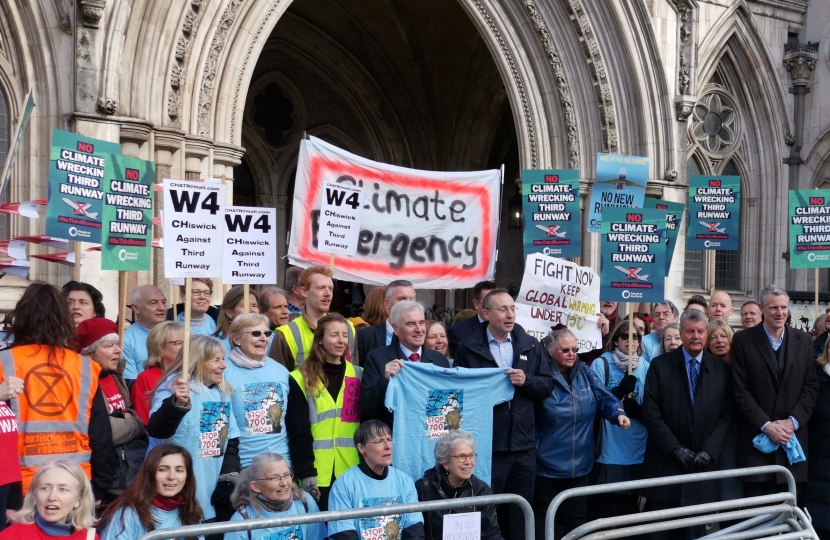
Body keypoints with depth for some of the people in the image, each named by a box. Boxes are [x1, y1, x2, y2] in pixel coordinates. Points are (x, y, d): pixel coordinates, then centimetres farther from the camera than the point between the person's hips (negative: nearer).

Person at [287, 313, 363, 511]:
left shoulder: (359, 375, 10)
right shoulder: (302, 379, -1)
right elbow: (298, 431, -5)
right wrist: (306, 472, -12)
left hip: (352, 472, 3)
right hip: (319, 474, -3)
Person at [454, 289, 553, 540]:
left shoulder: (530, 346, 8)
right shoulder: (468, 348, -3)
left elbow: (548, 384, 7)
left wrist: (527, 380, -10)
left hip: (523, 444, 4)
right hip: (487, 445, -3)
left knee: (519, 513, 14)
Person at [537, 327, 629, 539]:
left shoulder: (585, 373, 6)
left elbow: (604, 396, -5)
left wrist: (618, 413, -24)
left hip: (580, 464, 5)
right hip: (548, 466, -5)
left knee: (576, 521, 15)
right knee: (546, 522, 5)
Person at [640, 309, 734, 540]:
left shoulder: (721, 369, 6)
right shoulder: (660, 365, 1)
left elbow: (726, 416, 2)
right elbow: (651, 413, -4)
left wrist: (709, 451, -10)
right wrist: (676, 449, -11)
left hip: (703, 464, 1)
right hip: (665, 463, -1)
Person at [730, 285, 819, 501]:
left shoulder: (803, 340, 9)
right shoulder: (743, 340, -1)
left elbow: (811, 386, 5)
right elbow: (740, 390, -5)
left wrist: (793, 421, -8)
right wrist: (765, 425, -13)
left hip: (794, 437, 2)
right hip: (757, 437, -2)